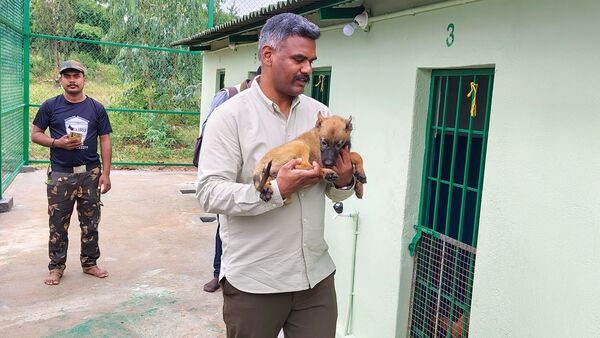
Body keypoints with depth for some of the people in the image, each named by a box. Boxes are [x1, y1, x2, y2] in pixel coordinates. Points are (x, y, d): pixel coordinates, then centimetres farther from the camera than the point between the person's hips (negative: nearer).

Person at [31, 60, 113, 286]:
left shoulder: (96, 109, 4)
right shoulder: (50, 106, 1)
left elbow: (105, 141, 4)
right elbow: (35, 134, 5)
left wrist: (105, 173, -2)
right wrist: (57, 143, -15)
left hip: (90, 173, 1)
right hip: (60, 174, -1)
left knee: (90, 223, 9)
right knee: (58, 224, 6)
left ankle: (89, 263, 24)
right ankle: (56, 267, 19)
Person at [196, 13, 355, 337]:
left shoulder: (320, 113, 6)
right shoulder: (230, 115, -8)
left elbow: (335, 191, 11)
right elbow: (210, 193, -16)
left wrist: (344, 182, -12)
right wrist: (277, 190, -25)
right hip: (253, 281, -4)